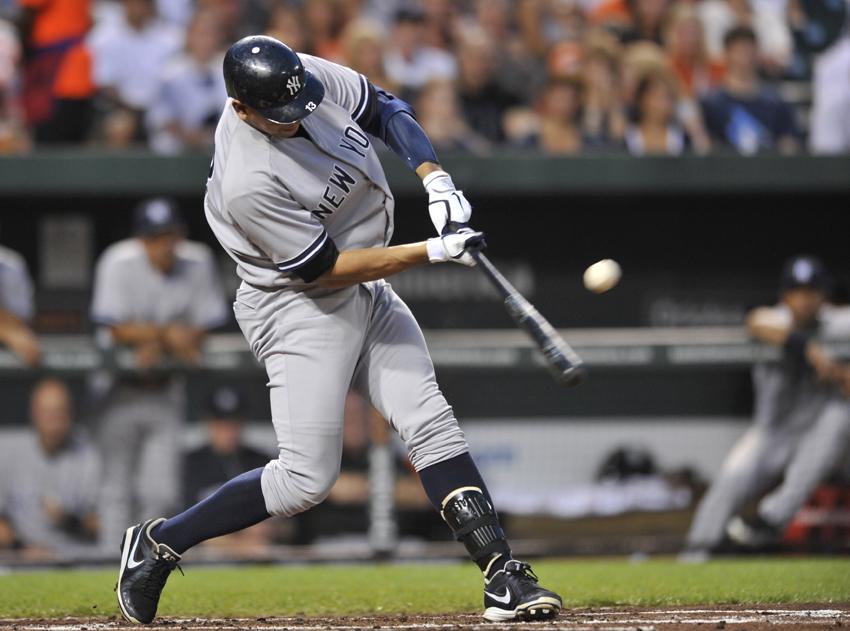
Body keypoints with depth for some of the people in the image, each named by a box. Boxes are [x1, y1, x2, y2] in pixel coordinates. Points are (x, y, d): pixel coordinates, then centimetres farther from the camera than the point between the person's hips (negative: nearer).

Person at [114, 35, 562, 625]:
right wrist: (433, 252, -22)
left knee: (432, 424, -3)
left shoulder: (312, 75, -10)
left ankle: (503, 576, -7)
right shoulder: (247, 184, -31)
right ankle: (159, 543, 6)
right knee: (307, 478, -9)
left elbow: (386, 109, 6)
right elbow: (327, 267, -24)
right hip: (299, 309, -7)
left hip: (368, 295, 8)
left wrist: (434, 177, -11)